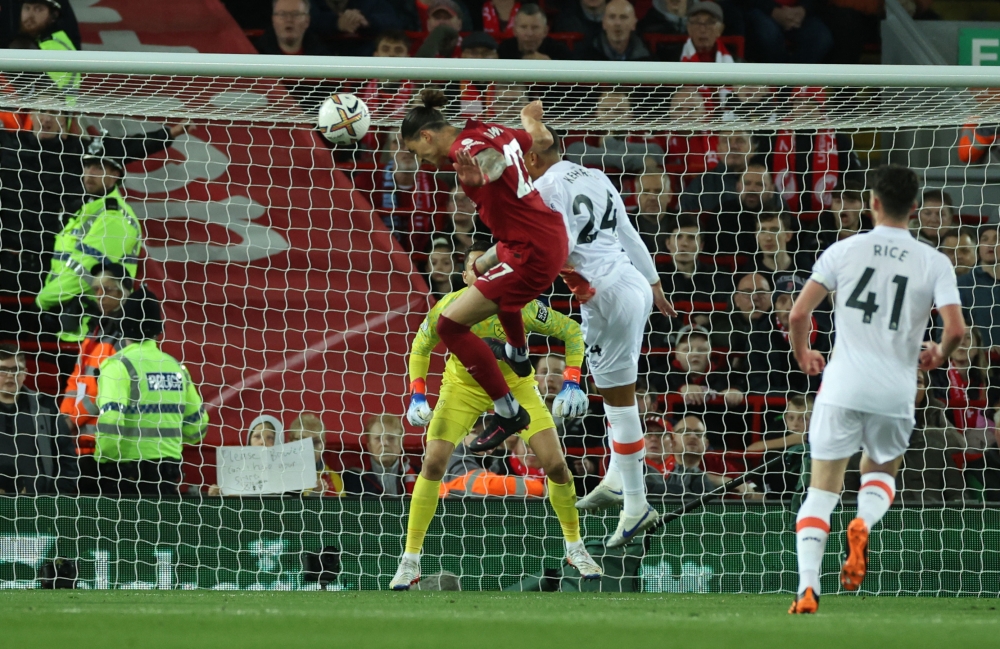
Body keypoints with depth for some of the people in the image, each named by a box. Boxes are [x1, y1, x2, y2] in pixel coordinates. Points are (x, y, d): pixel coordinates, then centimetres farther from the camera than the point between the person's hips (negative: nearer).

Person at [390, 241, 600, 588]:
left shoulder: (521, 307, -27)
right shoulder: (448, 309, -24)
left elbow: (571, 330, -12)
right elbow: (421, 346, -4)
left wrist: (572, 383, -21)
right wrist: (417, 395, -13)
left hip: (516, 384, 0)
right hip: (463, 387, 0)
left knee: (555, 464, -9)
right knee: (433, 464, -15)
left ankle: (575, 547, 15)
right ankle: (410, 561, -5)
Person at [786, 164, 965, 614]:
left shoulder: (844, 251, 1)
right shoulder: (935, 263, 1)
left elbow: (799, 314, -2)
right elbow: (955, 329, -8)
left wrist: (803, 356, 19)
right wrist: (937, 355, 16)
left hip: (843, 389, -1)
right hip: (897, 391, 1)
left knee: (822, 489, 6)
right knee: (881, 471, 26)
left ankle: (807, 586, -12)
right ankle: (864, 522, -8)